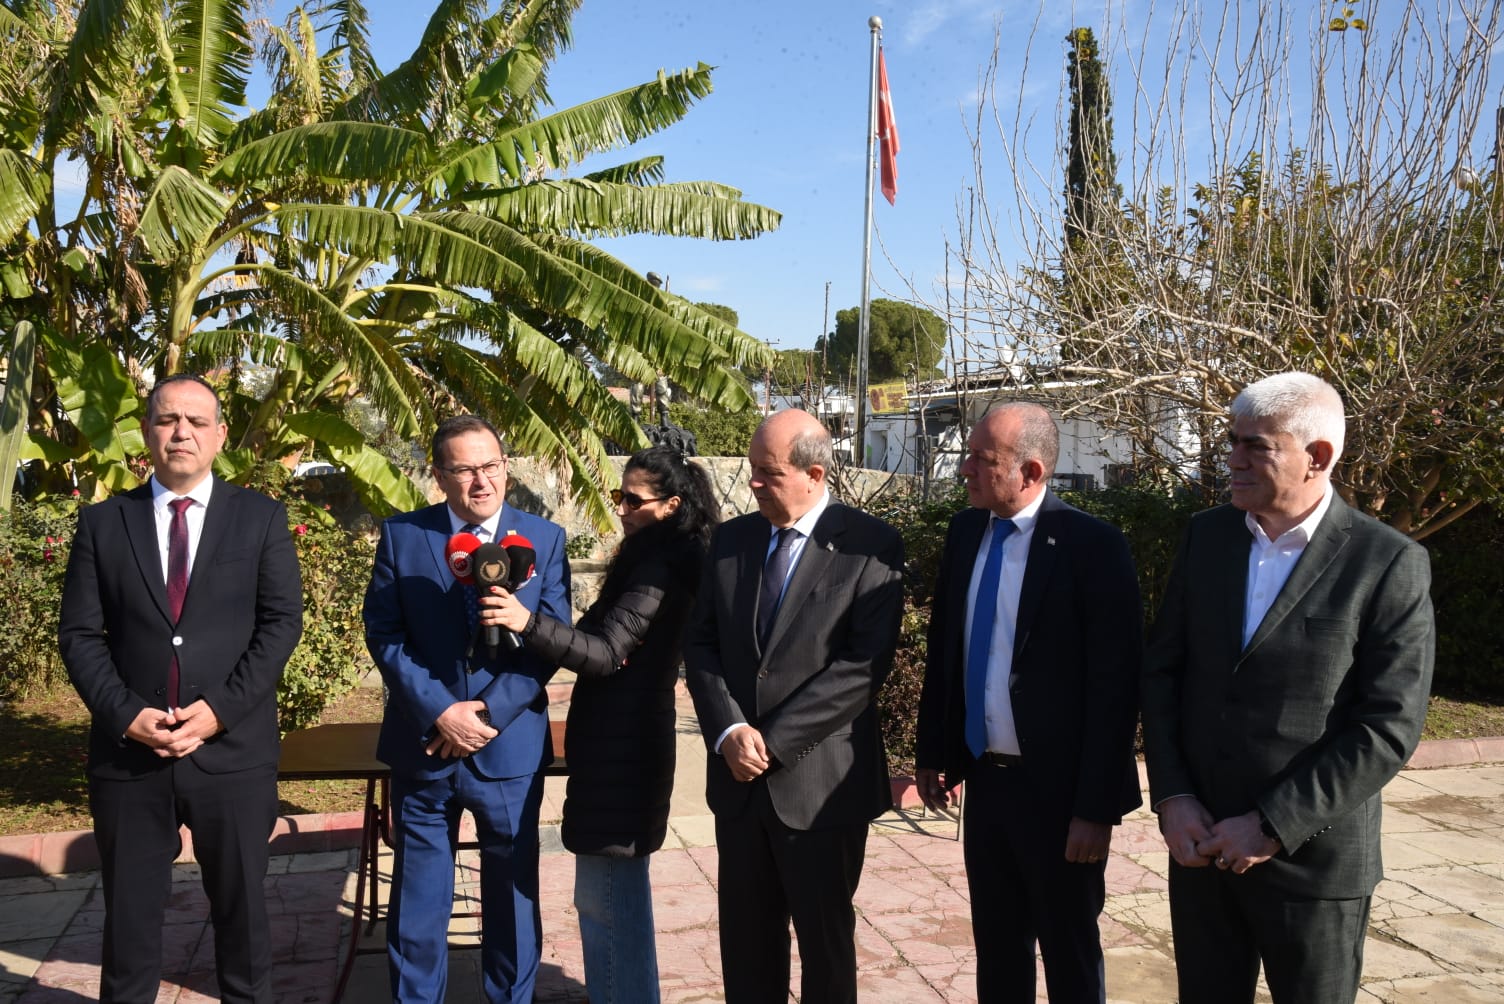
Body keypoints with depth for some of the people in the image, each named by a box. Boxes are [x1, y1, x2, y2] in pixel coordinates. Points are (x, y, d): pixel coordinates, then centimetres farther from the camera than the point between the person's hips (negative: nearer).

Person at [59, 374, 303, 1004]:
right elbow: (78, 634, 2)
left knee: (241, 904, 13)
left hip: (233, 749, -1)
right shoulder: (103, 522, 6)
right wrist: (126, 714, -11)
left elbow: (282, 622, -3)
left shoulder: (261, 517, 3)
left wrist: (220, 709, -13)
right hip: (128, 752, 1)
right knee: (128, 914, 12)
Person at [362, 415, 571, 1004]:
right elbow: (383, 633, -5)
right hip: (423, 745, 0)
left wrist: (489, 713, -14)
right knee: (417, 900, 12)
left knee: (512, 896, 13)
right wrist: (440, 711, -15)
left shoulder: (544, 540, 0)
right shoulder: (401, 535, -1)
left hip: (510, 747, 0)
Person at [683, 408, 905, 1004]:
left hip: (820, 782, -4)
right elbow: (700, 644, 5)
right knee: (746, 938, 15)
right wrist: (730, 731, -11)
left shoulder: (871, 545, -9)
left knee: (826, 940, 12)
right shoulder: (731, 539, 7)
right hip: (739, 778, 4)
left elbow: (865, 663, -16)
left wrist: (774, 741, -17)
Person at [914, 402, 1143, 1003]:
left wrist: (1097, 807, -17)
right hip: (984, 779, 6)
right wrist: (931, 751, 10)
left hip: (1056, 790, -5)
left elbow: (1114, 685, -17)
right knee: (996, 949, 20)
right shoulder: (965, 531, 3)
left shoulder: (1092, 546, -17)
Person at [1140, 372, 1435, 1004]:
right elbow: (1162, 669, 4)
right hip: (1198, 838, 4)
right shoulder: (1208, 535, 2)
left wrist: (1274, 827, -16)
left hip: (1311, 855, -4)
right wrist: (1170, 796, -6)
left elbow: (1390, 727, -15)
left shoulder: (1390, 564, -12)